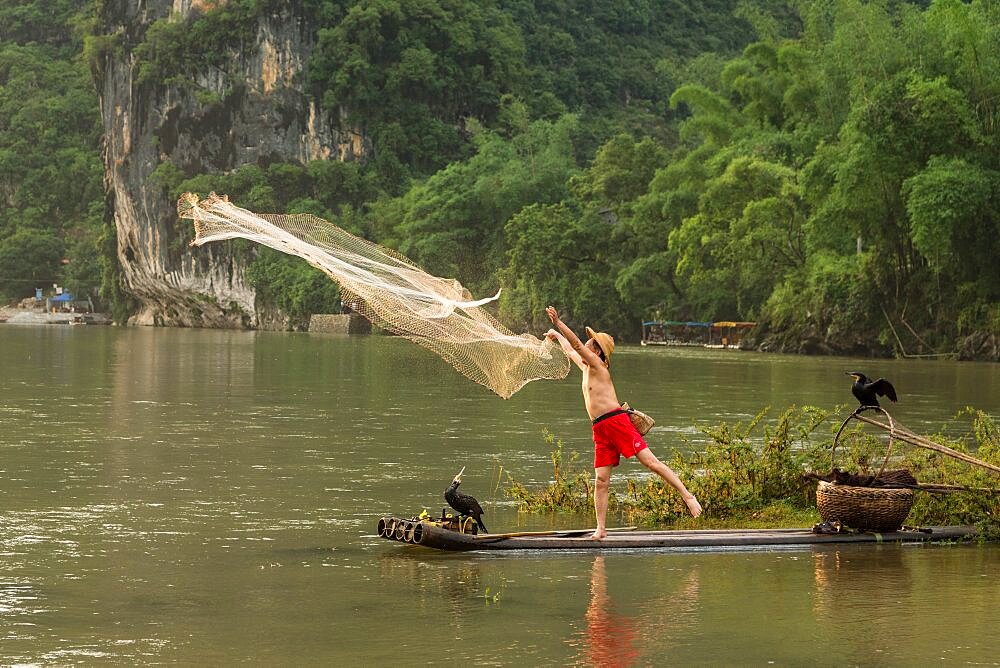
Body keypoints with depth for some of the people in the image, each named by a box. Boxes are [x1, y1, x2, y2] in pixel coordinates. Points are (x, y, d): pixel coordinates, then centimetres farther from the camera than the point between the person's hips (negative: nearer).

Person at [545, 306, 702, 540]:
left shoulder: (597, 364, 0)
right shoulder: (585, 367, 22)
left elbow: (576, 344, -11)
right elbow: (570, 351, 41)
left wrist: (557, 323, -10)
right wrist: (556, 335, 52)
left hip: (616, 421, -8)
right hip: (600, 430, 8)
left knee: (650, 461, -13)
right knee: (601, 480, -1)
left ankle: (687, 495, -12)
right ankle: (601, 528, -2)